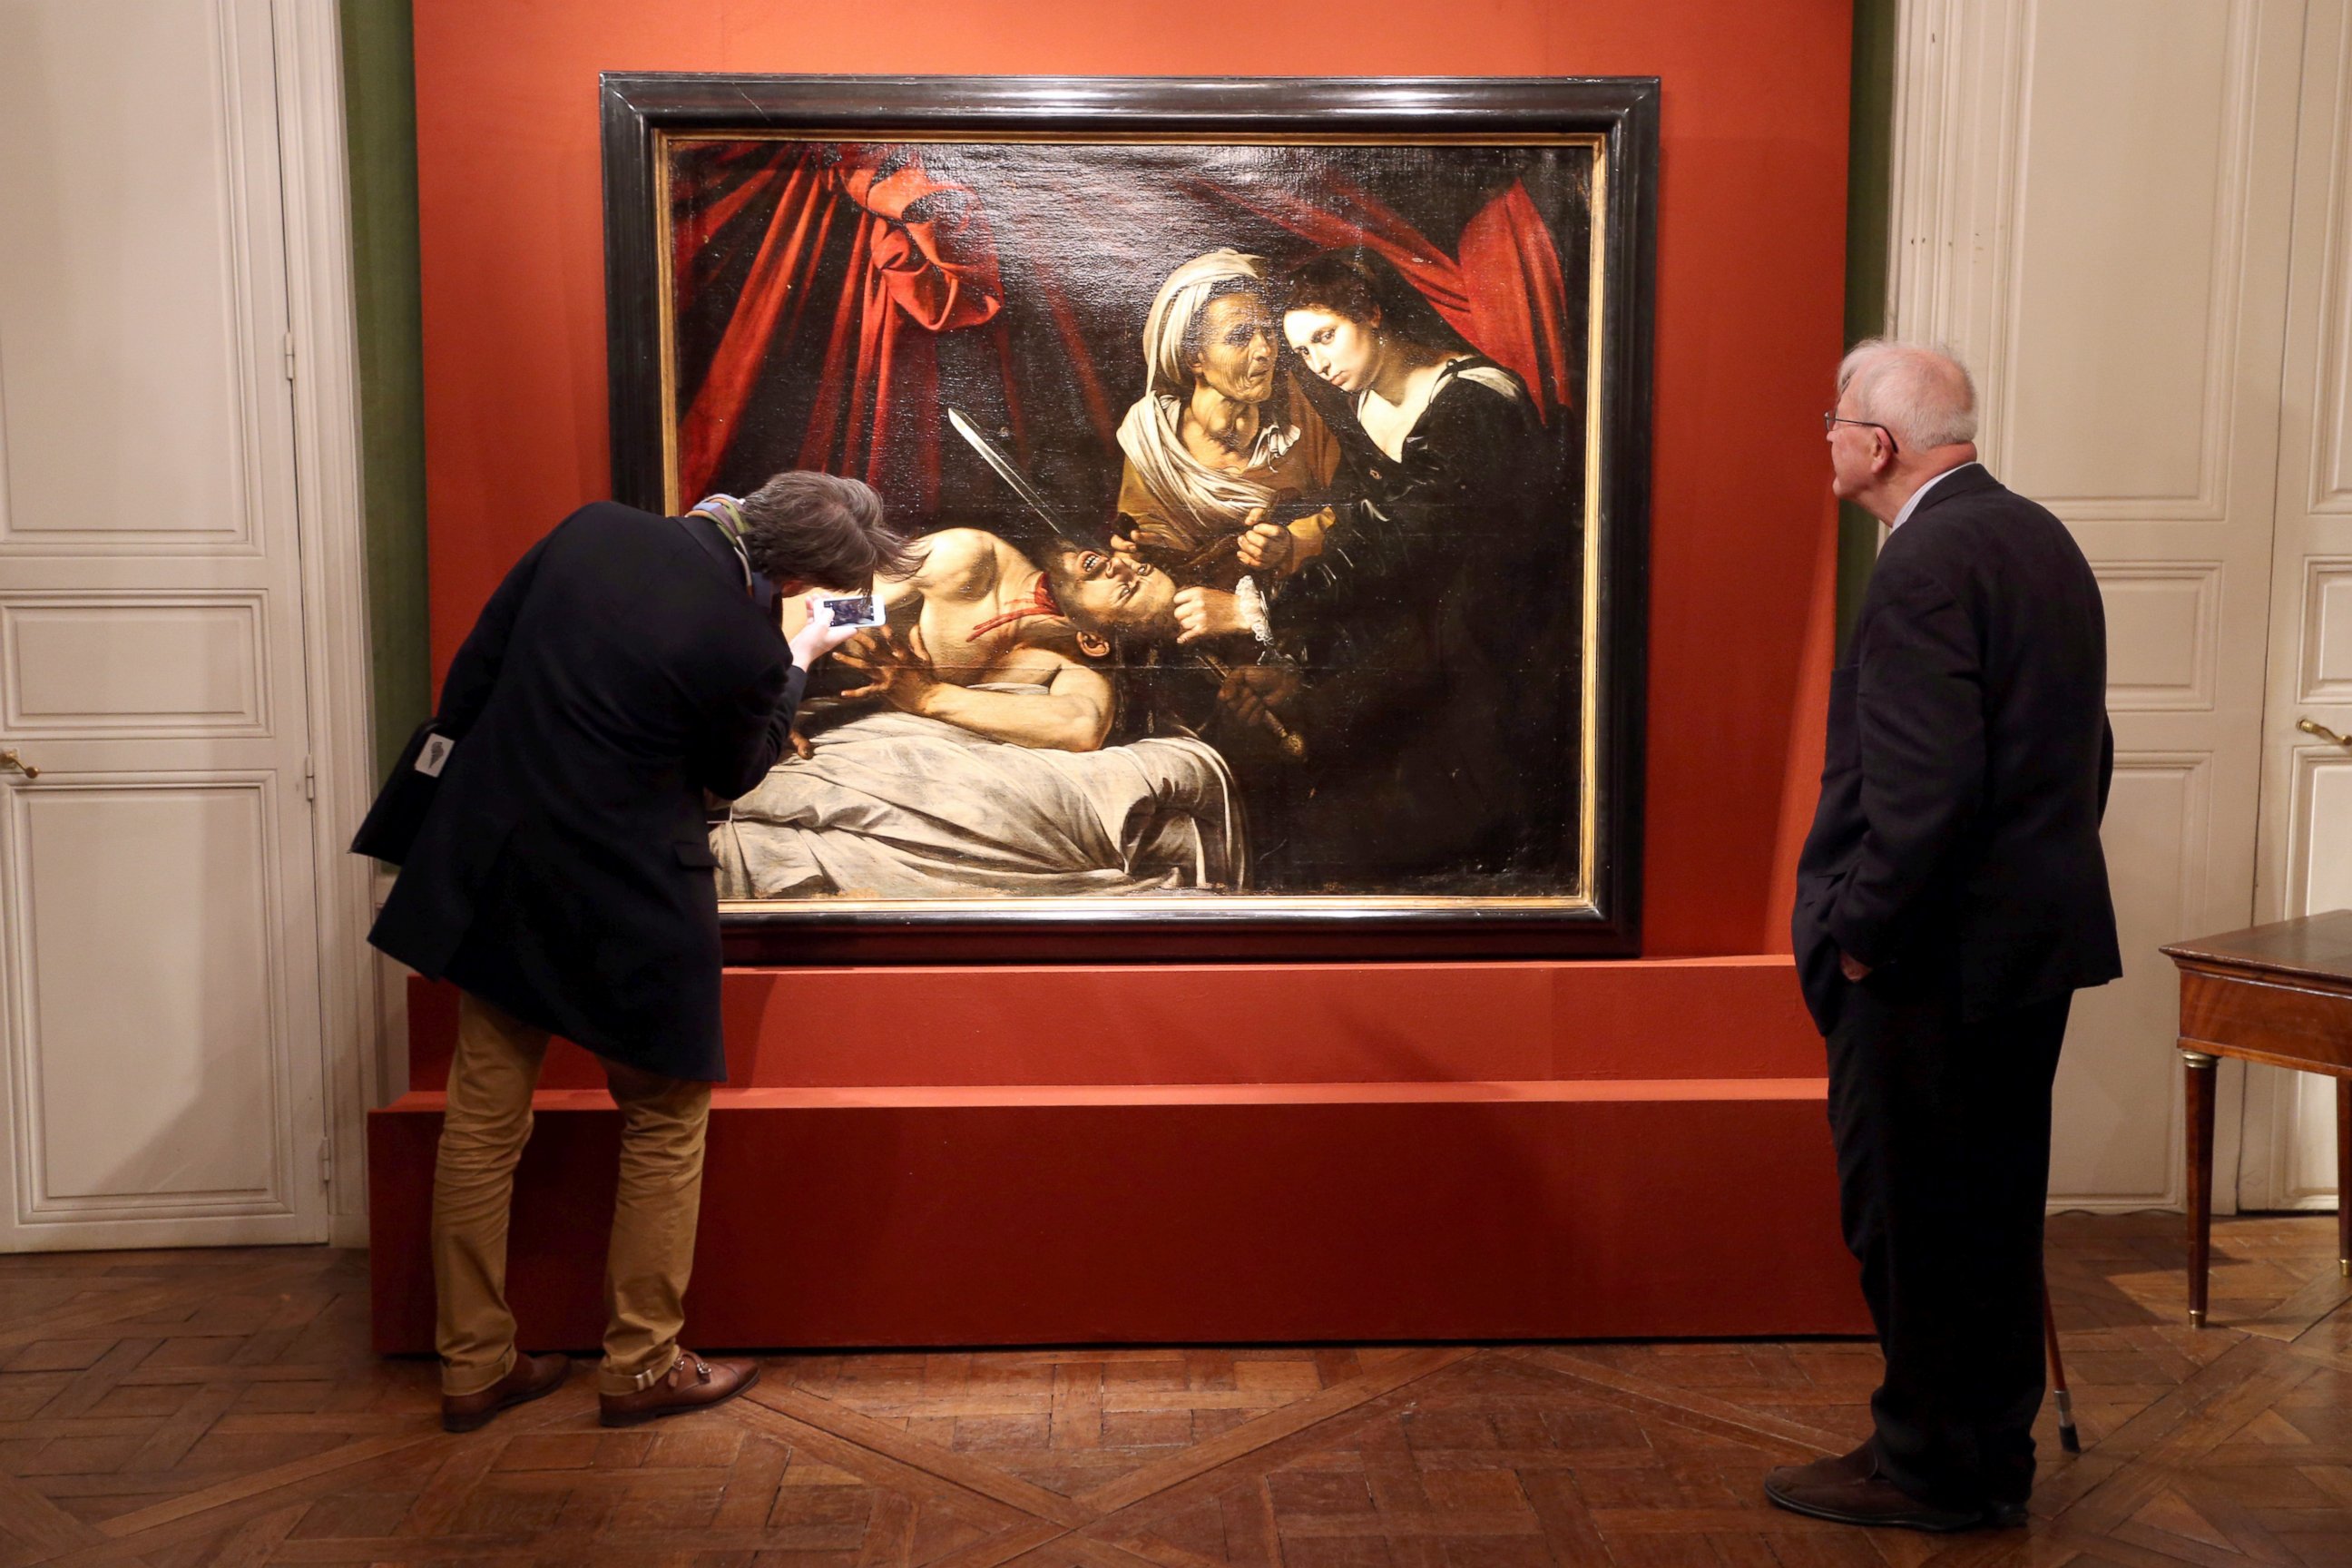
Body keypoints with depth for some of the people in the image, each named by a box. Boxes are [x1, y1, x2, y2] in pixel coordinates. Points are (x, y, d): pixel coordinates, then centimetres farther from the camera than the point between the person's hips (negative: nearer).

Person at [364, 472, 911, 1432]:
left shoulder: (592, 529, -5)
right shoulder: (747, 648, -21)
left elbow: (471, 675, 4)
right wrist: (800, 661, 11)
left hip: (491, 864, 6)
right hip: (624, 902, -6)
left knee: (483, 1119, 14)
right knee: (666, 1125, 13)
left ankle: (472, 1366, 26)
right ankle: (641, 1368, 21)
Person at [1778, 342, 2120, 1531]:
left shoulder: (1925, 566, -18)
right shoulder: (2041, 539, 12)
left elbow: (1924, 785, -25)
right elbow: (2085, 747, 16)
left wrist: (1861, 930, -16)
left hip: (1937, 955, -10)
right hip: (2040, 935, 10)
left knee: (1911, 1213, 3)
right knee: (1995, 1207, 18)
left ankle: (1931, 1467, 17)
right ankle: (1994, 1457, 30)